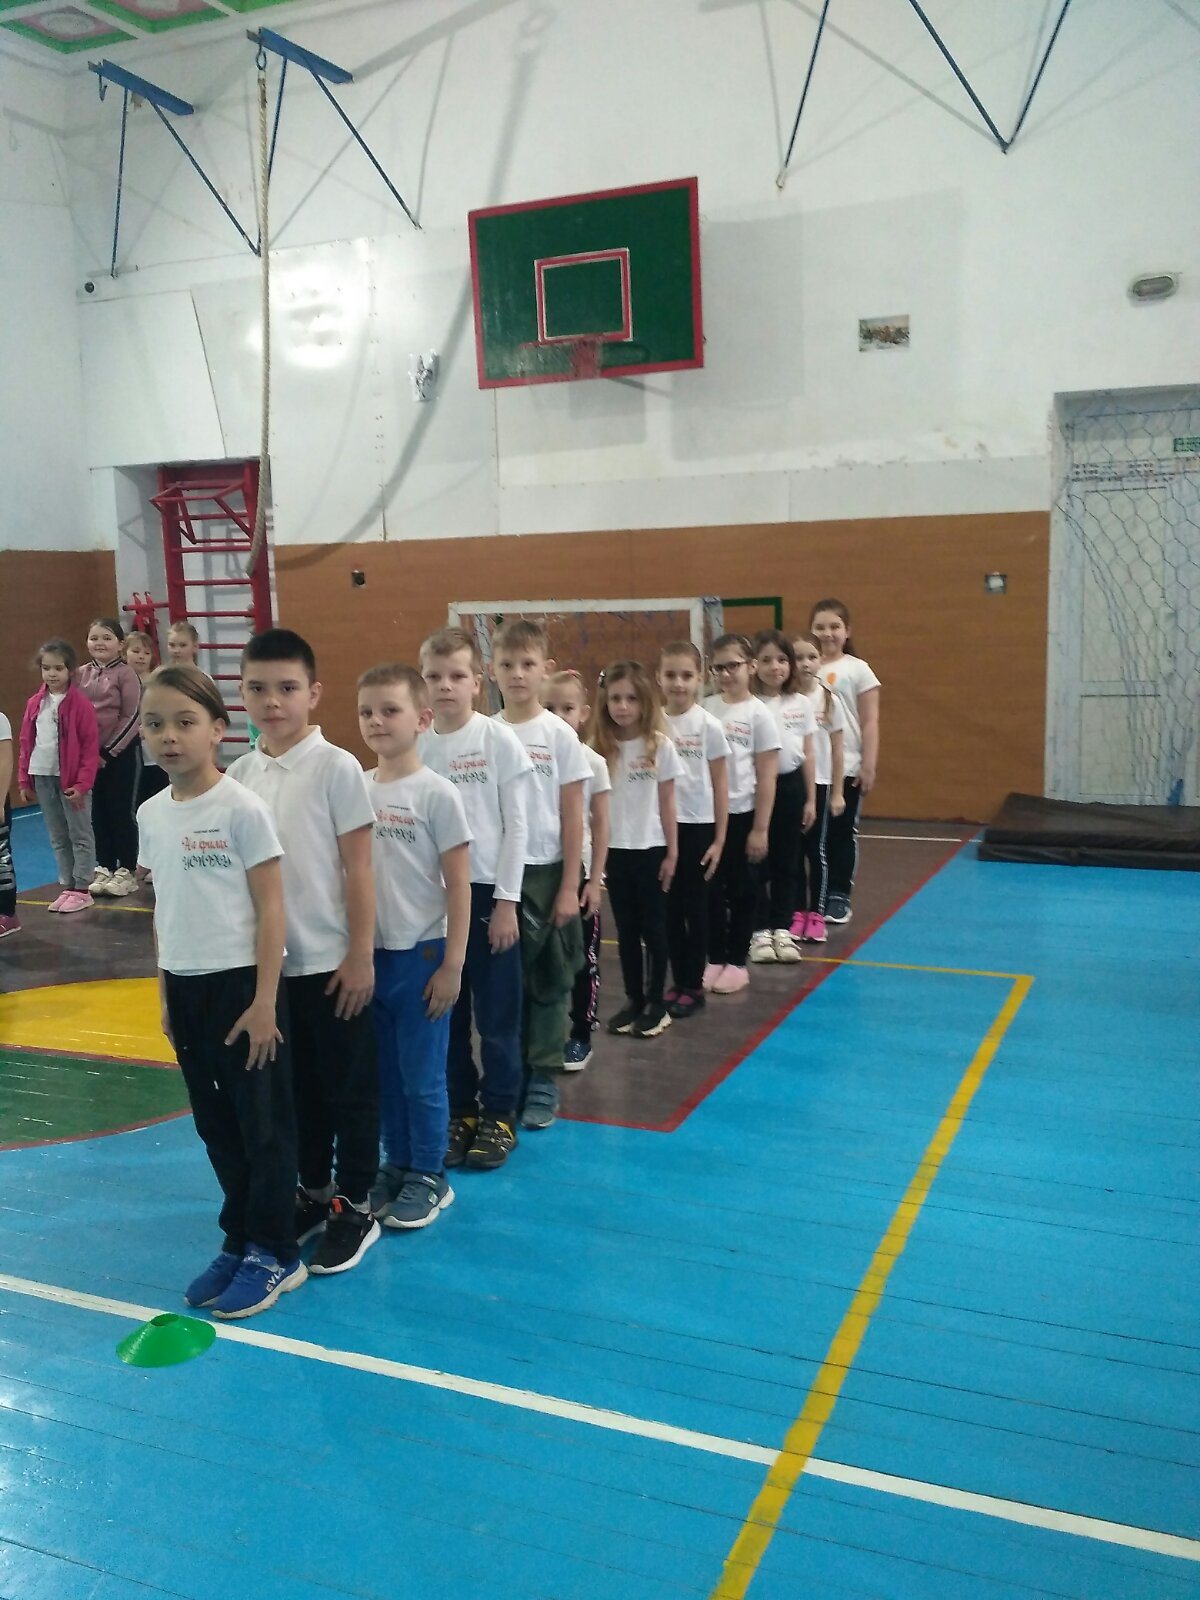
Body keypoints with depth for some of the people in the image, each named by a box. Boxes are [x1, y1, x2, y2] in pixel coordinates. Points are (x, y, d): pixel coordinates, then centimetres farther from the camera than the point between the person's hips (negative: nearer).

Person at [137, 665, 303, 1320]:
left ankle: (275, 1253, 20)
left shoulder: (242, 808, -14)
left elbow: (270, 909, -13)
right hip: (185, 988, 6)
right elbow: (162, 909, 13)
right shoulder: (151, 814, 5)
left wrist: (265, 1001, -14)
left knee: (262, 1123, 6)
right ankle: (240, 1239, 31)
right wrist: (164, 991, 13)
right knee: (215, 1124, 16)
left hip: (240, 982, -6)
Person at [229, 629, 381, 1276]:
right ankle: (312, 1193, 34)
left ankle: (356, 1208, 22)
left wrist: (360, 955, -11)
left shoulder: (336, 767, -11)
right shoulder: (239, 773, 4)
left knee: (349, 1089, 8)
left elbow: (358, 867, -10)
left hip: (330, 961, -5)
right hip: (266, 961, 5)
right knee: (295, 1087, 17)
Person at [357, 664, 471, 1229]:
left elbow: (459, 885, -9)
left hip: (420, 954, -4)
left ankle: (428, 1176, 22)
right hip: (370, 952, 5)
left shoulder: (436, 794, -11)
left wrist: (452, 964, -10)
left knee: (421, 1074, 6)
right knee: (383, 1072, 15)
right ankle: (395, 1163, 32)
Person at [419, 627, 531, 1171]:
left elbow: (515, 827, -6)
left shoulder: (499, 740, -6)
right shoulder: (415, 748, 2)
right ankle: (459, 1111, 25)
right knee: (446, 1012, 11)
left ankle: (499, 1116, 20)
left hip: (487, 890, -3)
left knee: (497, 1013, 5)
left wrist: (506, 901, -8)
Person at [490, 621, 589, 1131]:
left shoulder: (559, 735, -4)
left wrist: (569, 887, -6)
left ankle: (543, 1079, 19)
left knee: (548, 980, 7)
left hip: (545, 872, -1)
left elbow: (572, 817, -3)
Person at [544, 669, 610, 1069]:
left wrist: (595, 880, -6)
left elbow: (600, 826, -3)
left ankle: (581, 1037, 20)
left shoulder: (593, 762, -5)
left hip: (579, 870, -1)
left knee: (583, 956, 8)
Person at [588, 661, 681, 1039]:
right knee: (626, 928, 11)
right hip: (615, 850, 2)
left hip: (651, 848, -2)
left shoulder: (659, 745, -5)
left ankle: (656, 1004, 17)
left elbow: (667, 803, -2)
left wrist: (672, 852, -2)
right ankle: (634, 1000, 23)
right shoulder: (598, 747, -2)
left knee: (653, 926, 7)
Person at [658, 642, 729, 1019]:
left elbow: (720, 785, -2)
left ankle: (694, 986, 17)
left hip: (698, 826, -2)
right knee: (669, 907, 9)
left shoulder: (708, 725, -5)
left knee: (695, 906, 6)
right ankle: (678, 982, 22)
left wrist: (719, 838, -4)